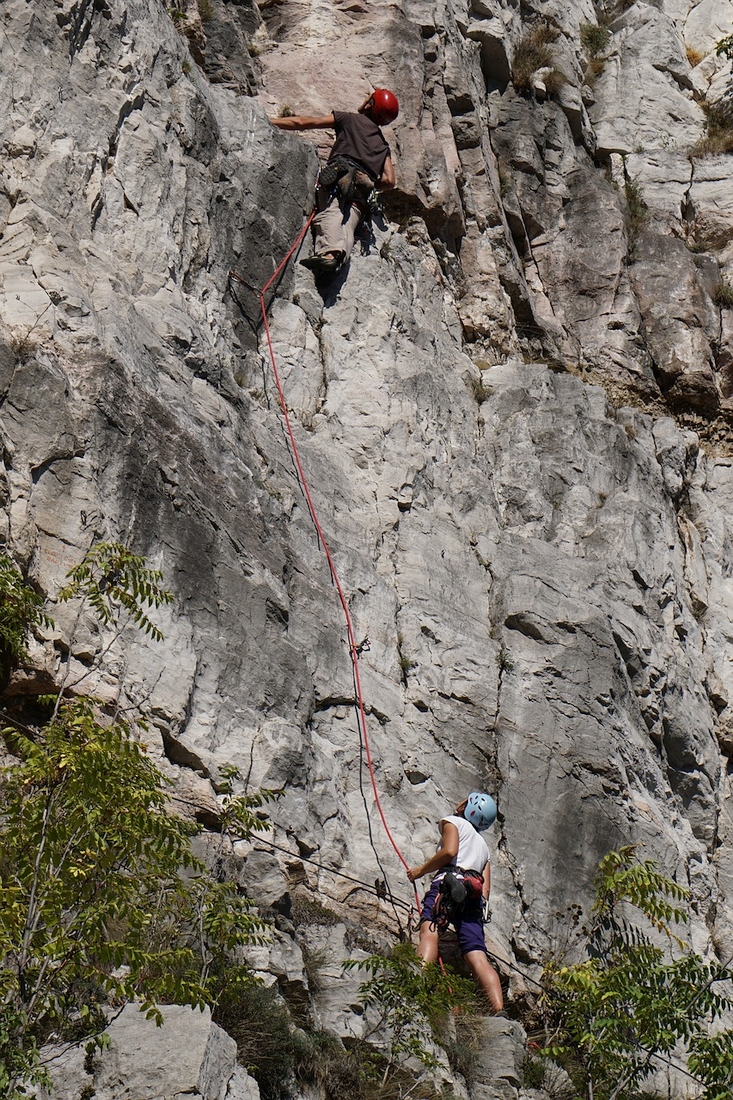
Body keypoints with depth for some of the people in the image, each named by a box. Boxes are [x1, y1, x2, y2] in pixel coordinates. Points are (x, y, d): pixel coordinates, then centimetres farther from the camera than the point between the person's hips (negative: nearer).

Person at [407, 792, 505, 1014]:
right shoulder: (483, 845, 40)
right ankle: (499, 1010, -25)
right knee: (478, 958, -6)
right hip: (475, 896, 7)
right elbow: (486, 887, 26)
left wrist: (420, 870, 6)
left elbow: (449, 851, -2)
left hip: (450, 881, -7)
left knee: (429, 929, -28)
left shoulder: (453, 822, 19)